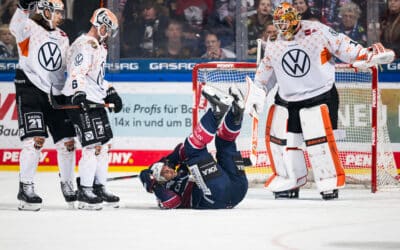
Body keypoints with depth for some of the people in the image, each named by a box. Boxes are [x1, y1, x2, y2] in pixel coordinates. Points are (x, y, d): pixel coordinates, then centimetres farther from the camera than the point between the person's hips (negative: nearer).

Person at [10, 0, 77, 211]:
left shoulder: (62, 38, 16)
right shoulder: (30, 28, -5)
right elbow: (16, 27, -29)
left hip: (56, 94, 7)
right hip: (30, 90, -7)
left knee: (67, 141, 6)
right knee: (35, 138, -17)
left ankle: (68, 185, 23)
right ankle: (26, 188, -12)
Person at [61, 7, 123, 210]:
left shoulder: (99, 47, 20)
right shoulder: (85, 46, -14)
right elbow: (77, 73, -25)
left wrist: (110, 93, 27)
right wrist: (78, 95, -37)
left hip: (96, 101, 11)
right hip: (82, 102, -11)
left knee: (105, 144, 13)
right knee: (93, 145, -14)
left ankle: (99, 188, 22)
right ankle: (84, 191, -13)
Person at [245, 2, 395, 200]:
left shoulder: (317, 32, -10)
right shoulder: (273, 45, 5)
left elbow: (343, 46, -7)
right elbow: (264, 75, 17)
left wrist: (368, 55, -15)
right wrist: (256, 94, 14)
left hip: (319, 96, -5)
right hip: (287, 100, 5)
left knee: (318, 139, -14)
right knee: (278, 138, 3)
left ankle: (330, 182, -1)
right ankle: (289, 183, 18)